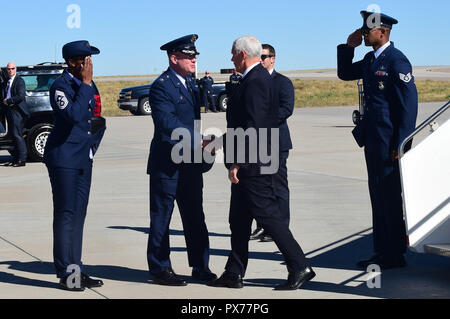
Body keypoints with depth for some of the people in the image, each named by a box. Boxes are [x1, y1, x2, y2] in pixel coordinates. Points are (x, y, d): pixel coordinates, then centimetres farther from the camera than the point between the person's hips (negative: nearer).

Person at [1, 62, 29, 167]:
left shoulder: (19, 81, -7)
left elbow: (21, 96, -17)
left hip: (17, 110, -8)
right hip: (9, 110, 8)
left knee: (17, 135, -10)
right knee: (13, 135, 10)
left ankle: (22, 159, -8)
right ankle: (15, 159, 14)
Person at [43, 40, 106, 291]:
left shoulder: (87, 86, 12)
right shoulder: (60, 86, -13)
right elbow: (73, 114, -29)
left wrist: (93, 143, 12)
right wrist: (86, 84, -23)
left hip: (84, 158, 8)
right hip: (64, 158, -8)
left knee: (78, 214, 10)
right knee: (66, 214, -4)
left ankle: (76, 270, 16)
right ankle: (66, 274, 1)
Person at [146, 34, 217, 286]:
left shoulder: (191, 83, 14)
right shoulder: (161, 86, -13)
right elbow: (168, 125, -23)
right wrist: (199, 143, -26)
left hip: (191, 164, 8)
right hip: (167, 164, -8)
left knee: (195, 216, 12)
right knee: (161, 218, 3)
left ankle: (200, 266, 21)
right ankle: (160, 270, 10)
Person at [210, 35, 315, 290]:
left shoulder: (255, 82, -17)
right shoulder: (259, 77, 15)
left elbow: (253, 127, -23)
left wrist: (238, 163, -21)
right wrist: (220, 142, 25)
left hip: (254, 165, -11)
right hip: (250, 166, 11)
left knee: (268, 215, -6)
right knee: (239, 220, 13)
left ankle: (300, 267, -1)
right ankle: (234, 274, 20)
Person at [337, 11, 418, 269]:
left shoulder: (396, 61, -14)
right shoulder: (371, 59, 13)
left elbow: (409, 103, -16)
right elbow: (345, 74, 28)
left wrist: (400, 144, -18)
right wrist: (348, 47, 11)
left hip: (389, 143, -9)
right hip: (373, 141, 9)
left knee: (392, 199, -2)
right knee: (378, 197, 14)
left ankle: (395, 255, 5)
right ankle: (382, 252, 22)